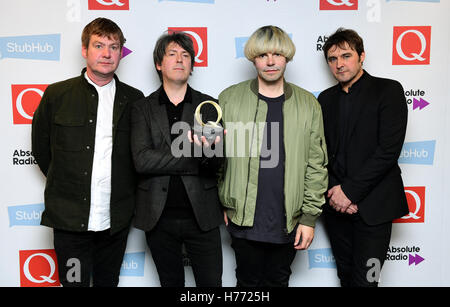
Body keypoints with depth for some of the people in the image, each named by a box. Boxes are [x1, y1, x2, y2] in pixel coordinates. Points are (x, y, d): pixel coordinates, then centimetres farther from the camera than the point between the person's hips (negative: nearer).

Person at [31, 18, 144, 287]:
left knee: (108, 282, 17)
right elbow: (41, 148, 8)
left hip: (116, 220, 1)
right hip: (69, 218, -1)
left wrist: (128, 198, 6)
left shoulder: (134, 99, 3)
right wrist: (66, 185, 8)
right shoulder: (57, 95, 0)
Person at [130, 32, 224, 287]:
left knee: (212, 282, 9)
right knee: (171, 283, 19)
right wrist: (194, 155, -17)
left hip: (202, 215, 0)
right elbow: (142, 160, -12)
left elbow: (217, 163, -6)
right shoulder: (143, 108, 2)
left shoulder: (208, 105, 2)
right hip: (159, 217, 1)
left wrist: (207, 148, -29)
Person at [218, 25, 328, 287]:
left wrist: (310, 217, -1)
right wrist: (222, 204, 3)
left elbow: (316, 165, 2)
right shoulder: (230, 98, -1)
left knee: (279, 280, 18)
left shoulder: (308, 104, 1)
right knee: (248, 281, 15)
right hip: (244, 218, 0)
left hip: (288, 221, 1)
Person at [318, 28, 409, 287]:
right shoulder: (326, 98, 11)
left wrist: (350, 190, -15)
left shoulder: (388, 90, -4)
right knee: (346, 275, 15)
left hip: (372, 205, -4)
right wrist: (335, 191, -7)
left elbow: (389, 149, -13)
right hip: (336, 204, 5)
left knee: (364, 280, -4)